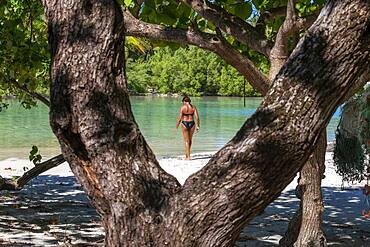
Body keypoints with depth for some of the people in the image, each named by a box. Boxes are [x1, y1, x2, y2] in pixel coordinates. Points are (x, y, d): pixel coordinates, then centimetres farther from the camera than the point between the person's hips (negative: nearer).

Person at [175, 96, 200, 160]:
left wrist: (177, 126, 2)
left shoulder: (183, 107, -7)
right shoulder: (193, 107, 1)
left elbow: (180, 118, -9)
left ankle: (188, 157, 0)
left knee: (187, 141, 3)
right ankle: (186, 154, 32)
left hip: (185, 124, -3)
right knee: (190, 140, 20)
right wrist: (198, 126, 3)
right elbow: (197, 117, -4)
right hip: (192, 123, 3)